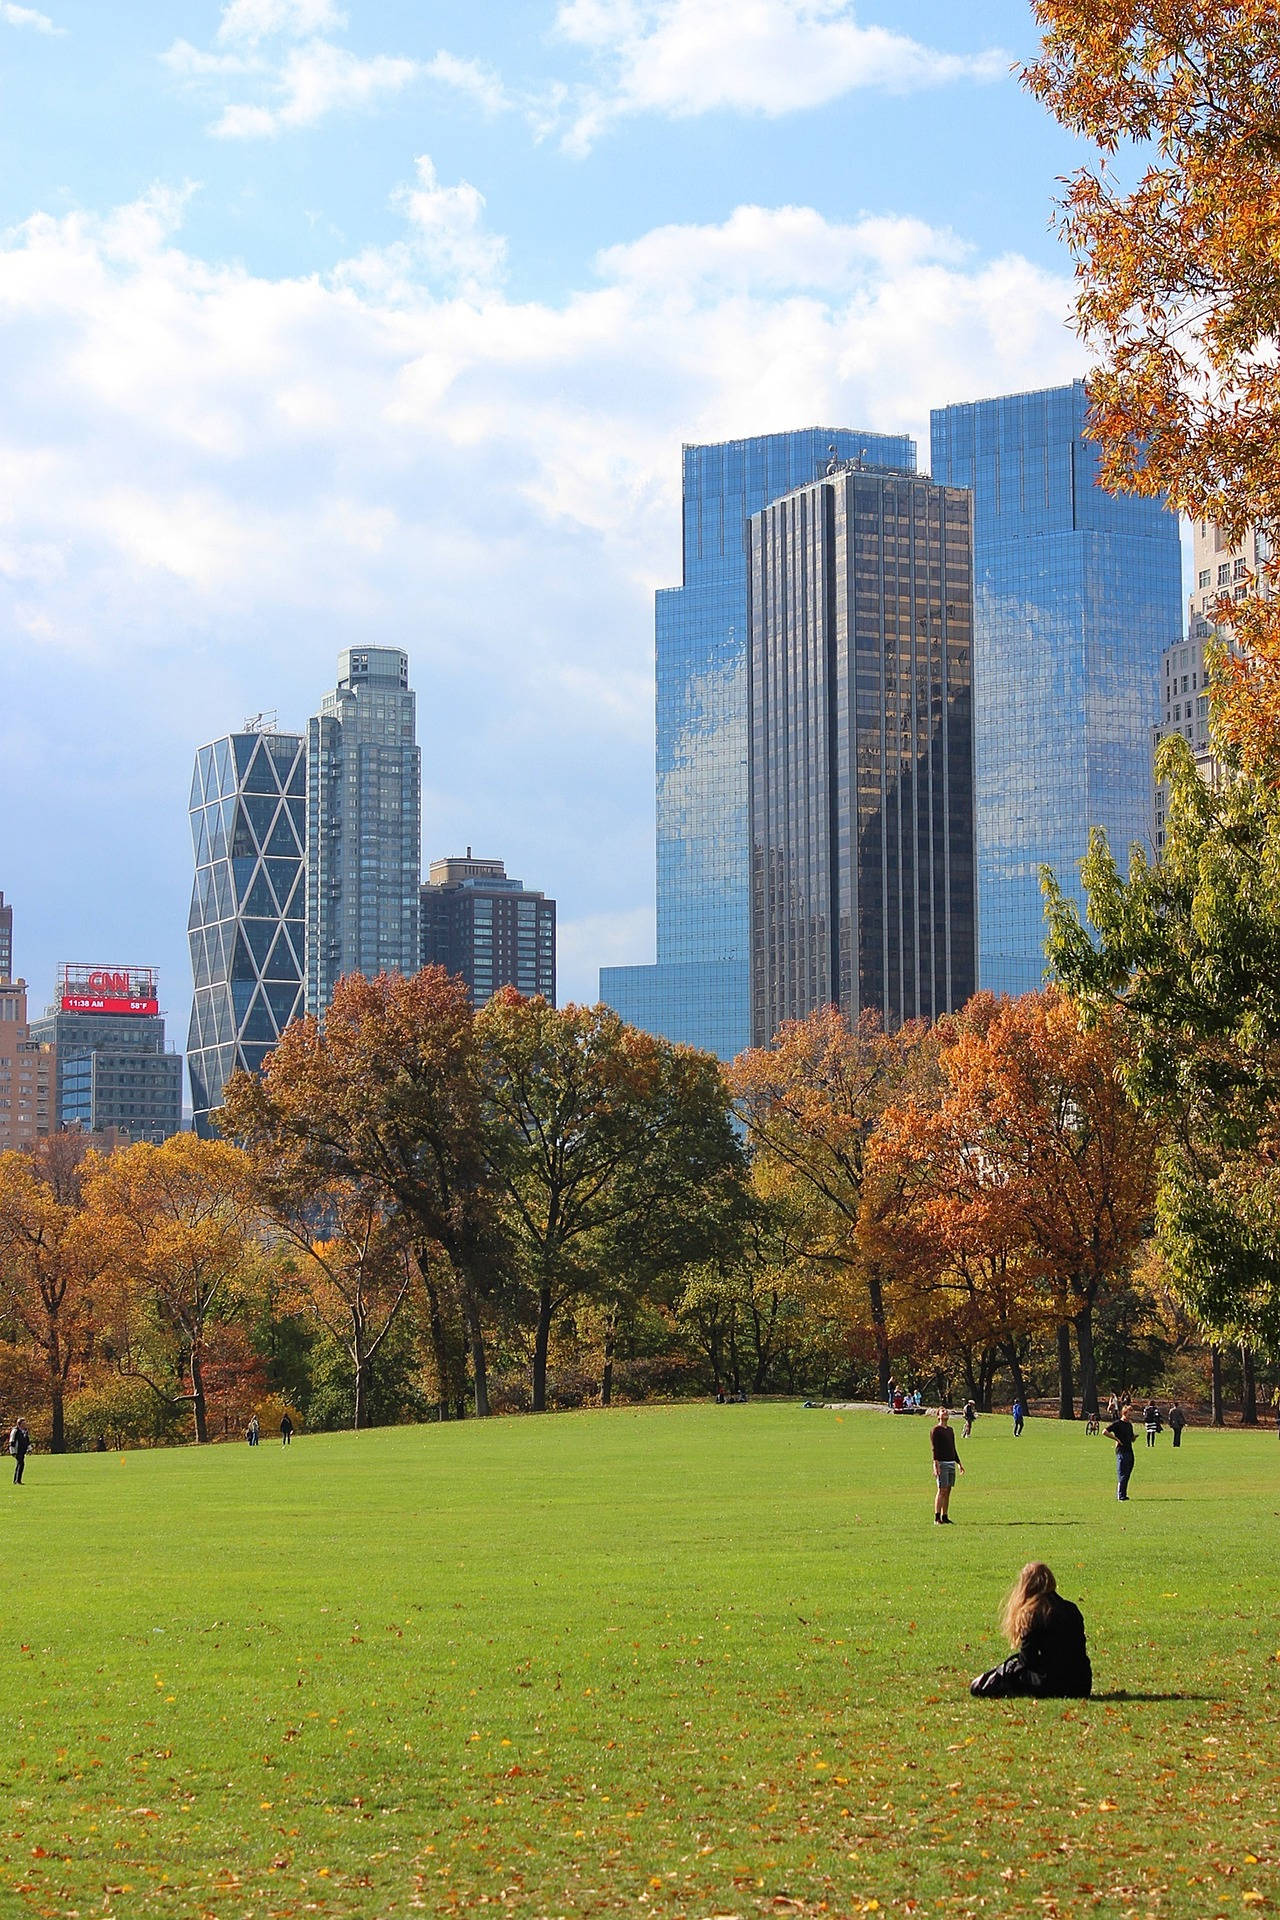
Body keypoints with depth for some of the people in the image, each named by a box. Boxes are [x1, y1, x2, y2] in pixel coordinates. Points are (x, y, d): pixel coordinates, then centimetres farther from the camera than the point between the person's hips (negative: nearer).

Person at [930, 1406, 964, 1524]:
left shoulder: (950, 1430, 18)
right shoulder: (936, 1430, -5)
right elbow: (934, 1449, -11)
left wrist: (959, 1463, 23)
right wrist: (936, 1465, -20)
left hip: (951, 1463, 7)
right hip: (941, 1463, -7)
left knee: (948, 1491, 6)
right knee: (942, 1490, -10)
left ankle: (945, 1517, 9)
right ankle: (937, 1518, -10)